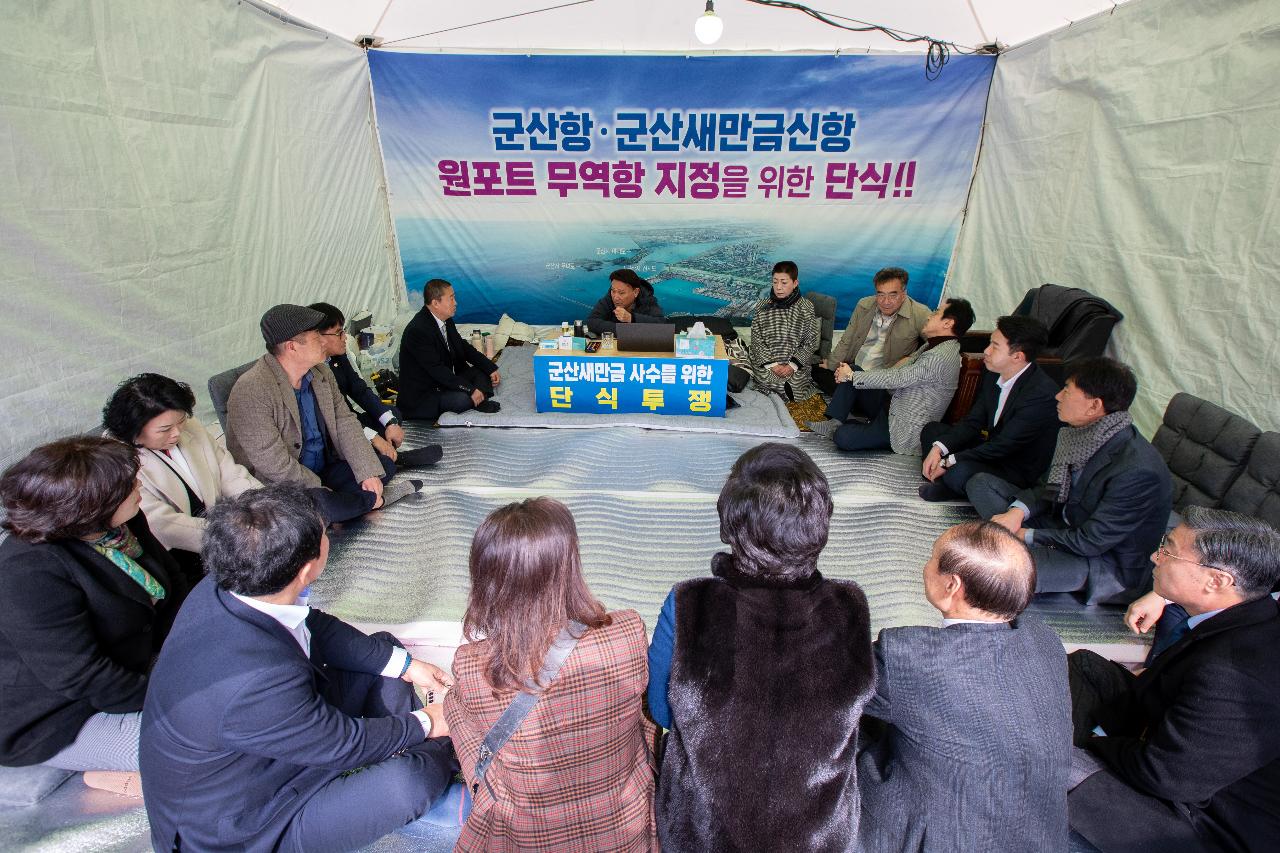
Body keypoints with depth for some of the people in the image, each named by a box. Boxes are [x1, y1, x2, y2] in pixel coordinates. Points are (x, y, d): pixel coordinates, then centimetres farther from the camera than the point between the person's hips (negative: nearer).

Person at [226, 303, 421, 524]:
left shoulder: (321, 373, 1)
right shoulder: (252, 391, -24)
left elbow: (345, 423, 0)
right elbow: (273, 463, -25)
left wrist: (369, 472, -11)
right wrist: (322, 490, -19)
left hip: (323, 469, 7)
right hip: (279, 485, -7)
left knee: (384, 464, -2)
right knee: (322, 504, -33)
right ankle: (373, 499, -8)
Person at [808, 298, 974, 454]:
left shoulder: (941, 356, -23)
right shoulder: (934, 346, 9)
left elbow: (895, 378, -23)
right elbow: (900, 370, 11)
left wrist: (851, 376, -12)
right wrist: (851, 374, 1)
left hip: (905, 430, -10)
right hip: (892, 407, 10)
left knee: (843, 438, -27)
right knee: (854, 372, 0)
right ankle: (835, 422, -2)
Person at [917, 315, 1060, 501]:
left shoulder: (1042, 393, -27)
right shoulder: (993, 375, -1)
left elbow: (1005, 445, -26)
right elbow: (973, 422, 3)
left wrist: (949, 461, -23)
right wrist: (938, 448, -13)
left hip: (1019, 471, -8)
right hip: (992, 448, 8)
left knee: (960, 472, -34)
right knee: (932, 430, 6)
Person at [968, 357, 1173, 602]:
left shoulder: (1138, 471, -29)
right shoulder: (1081, 434, -5)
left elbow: (1090, 542, -25)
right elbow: (1048, 487, 6)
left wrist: (1027, 535, -16)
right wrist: (1017, 512, -14)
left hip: (1106, 561, -8)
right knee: (981, 483, 1)